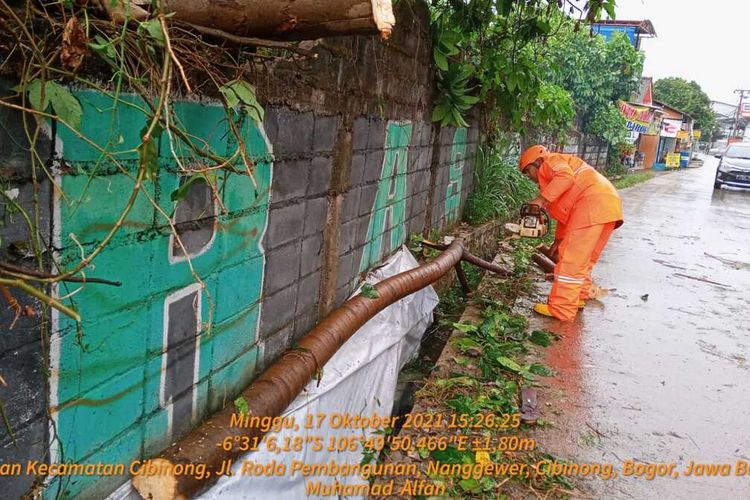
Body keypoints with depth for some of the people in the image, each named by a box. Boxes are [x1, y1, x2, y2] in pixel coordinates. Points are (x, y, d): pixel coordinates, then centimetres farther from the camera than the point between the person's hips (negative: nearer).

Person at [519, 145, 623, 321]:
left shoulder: (551, 162, 7)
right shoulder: (553, 172, 33)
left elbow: (565, 177, -17)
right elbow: (566, 212, 34)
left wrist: (541, 199, -16)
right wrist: (558, 241, 34)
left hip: (593, 204, -10)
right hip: (608, 207, 10)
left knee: (571, 259, -8)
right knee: (584, 259, 20)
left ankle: (561, 309, -6)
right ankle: (578, 298, 26)